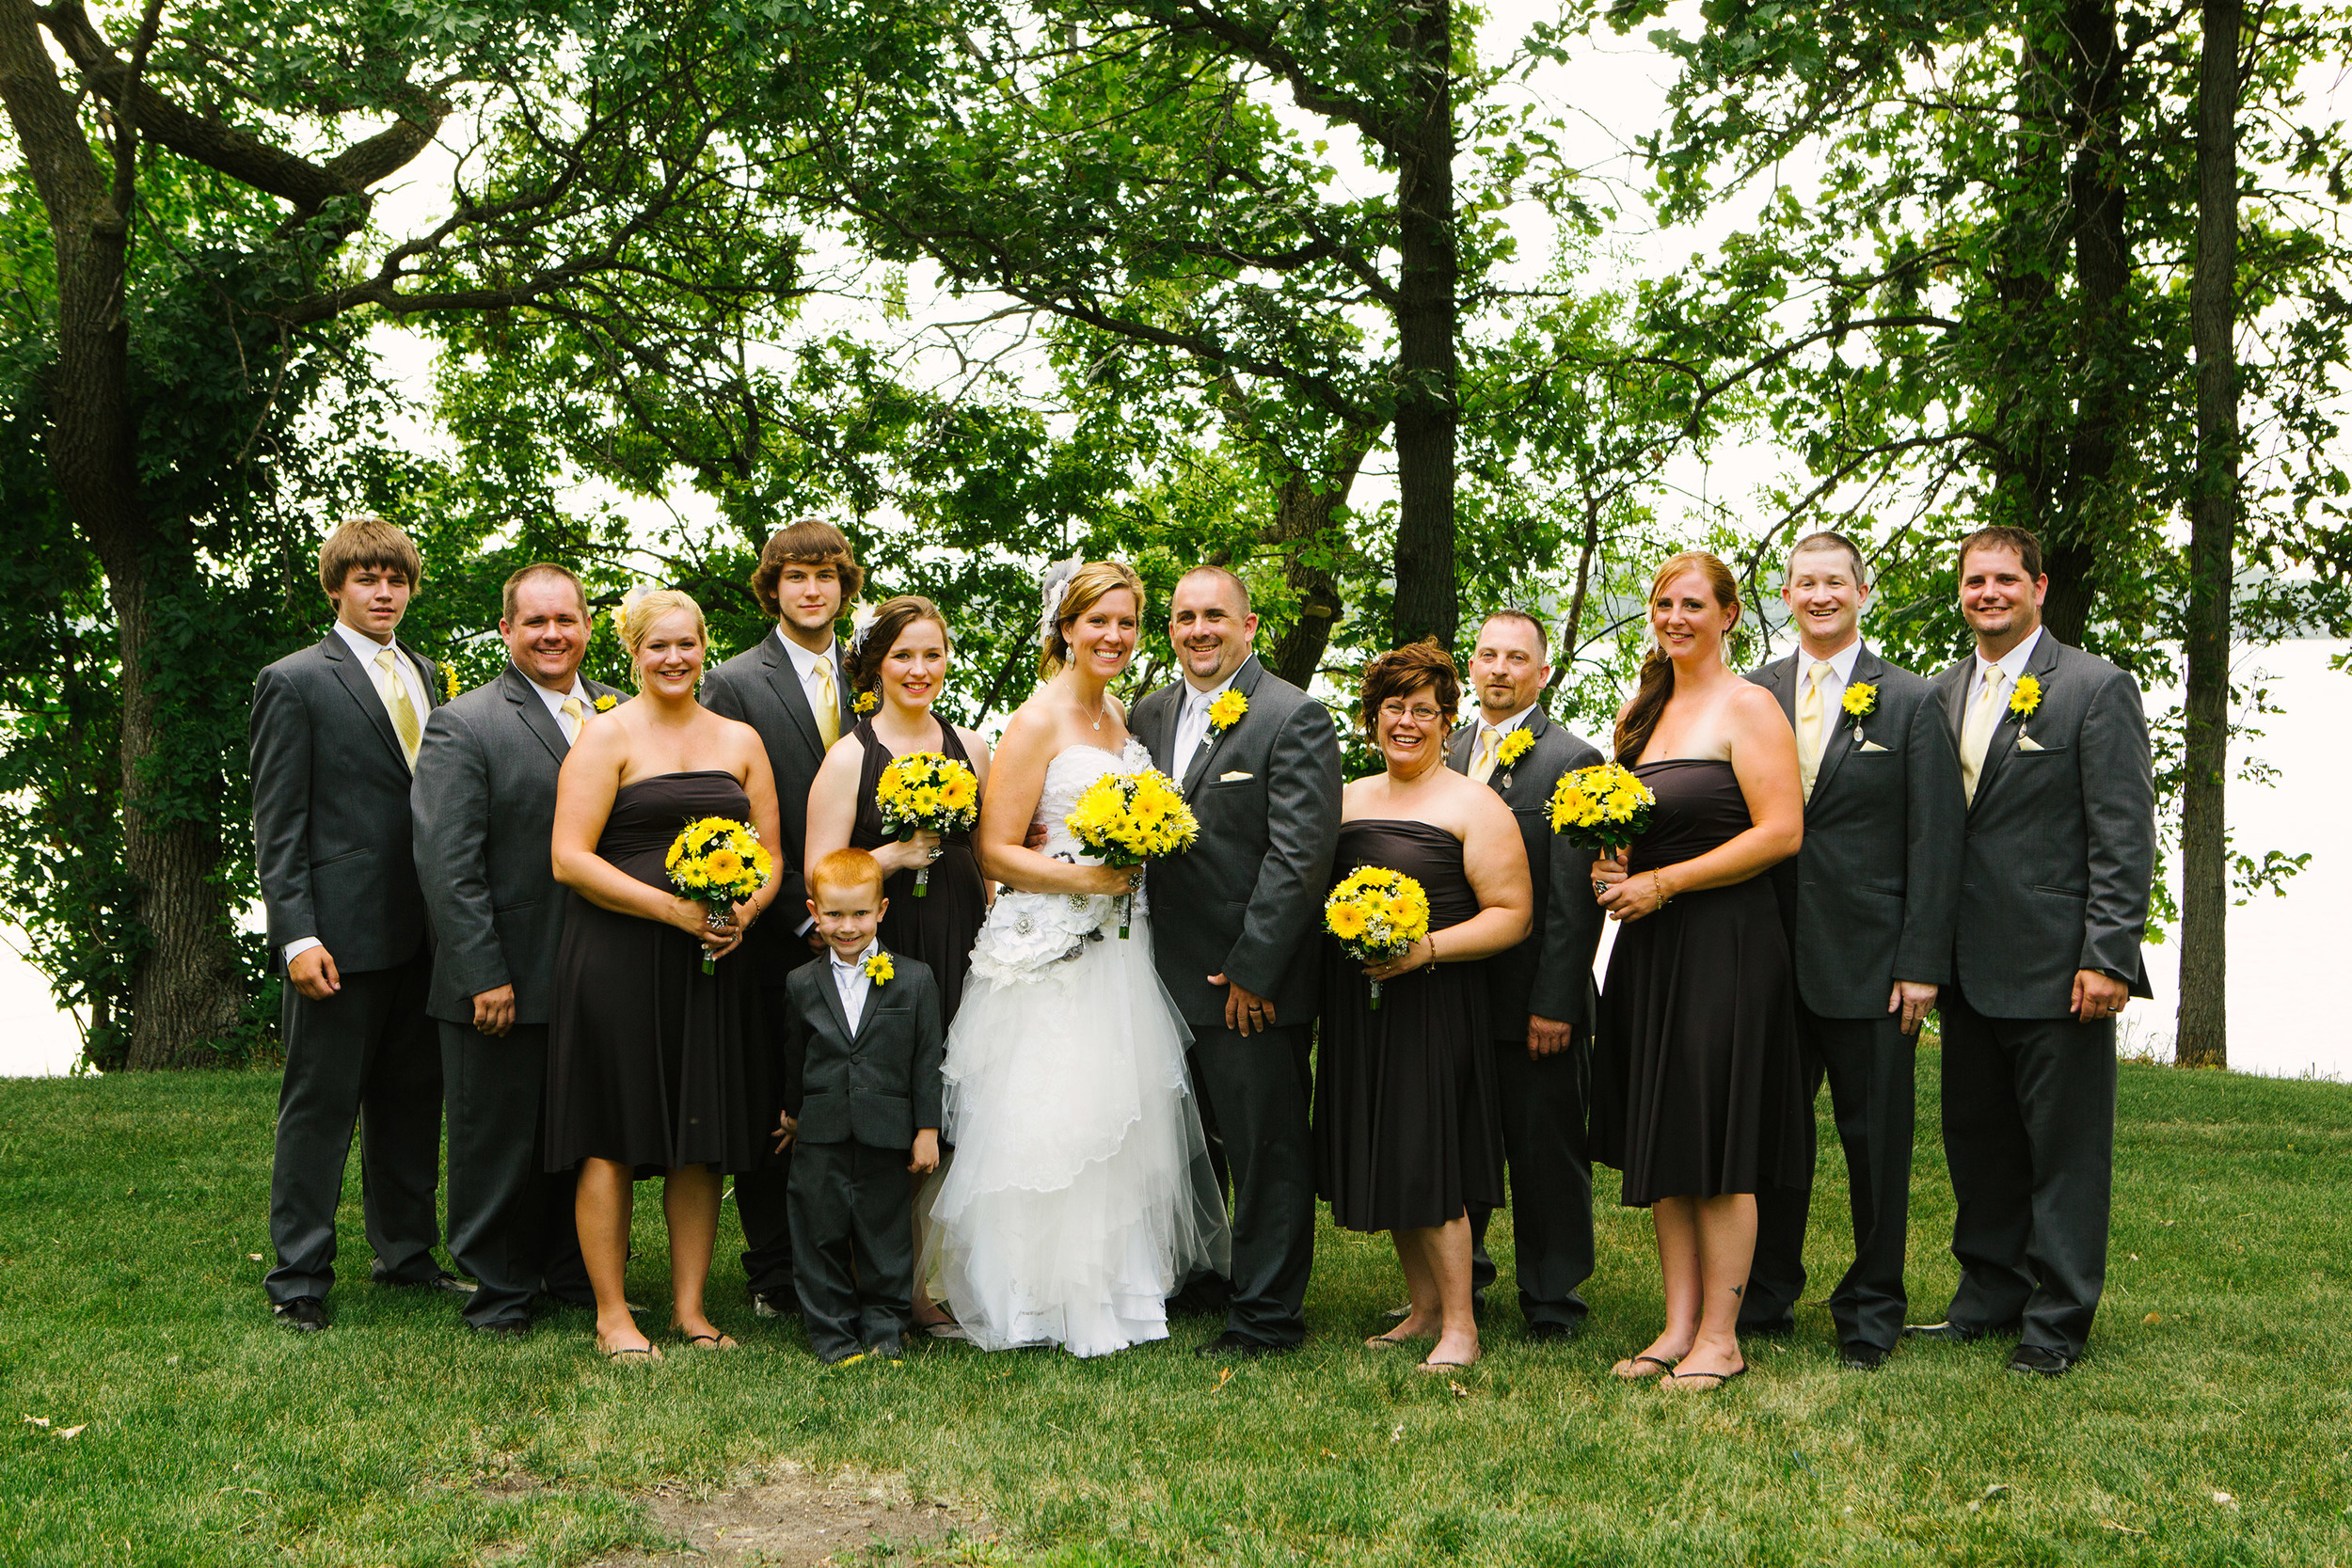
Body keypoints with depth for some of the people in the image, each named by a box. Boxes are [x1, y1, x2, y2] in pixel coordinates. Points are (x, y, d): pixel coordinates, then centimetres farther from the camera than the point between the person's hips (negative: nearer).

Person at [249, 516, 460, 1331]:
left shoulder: (427, 675, 15)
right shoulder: (294, 682, -3)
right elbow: (277, 825, -7)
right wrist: (298, 935, -15)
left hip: (420, 930, 6)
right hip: (343, 929, -6)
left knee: (412, 1100, 13)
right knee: (319, 1105, 1)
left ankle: (406, 1250, 26)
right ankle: (298, 1277, 10)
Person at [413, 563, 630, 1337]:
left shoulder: (621, 714, 9)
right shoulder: (463, 726, -7)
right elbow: (447, 864, -11)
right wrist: (484, 976, -16)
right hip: (505, 983, -5)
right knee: (498, 1138, 7)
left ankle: (577, 1273, 30)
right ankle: (497, 1291, 21)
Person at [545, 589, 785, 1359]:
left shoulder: (740, 740, 14)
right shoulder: (606, 737, -2)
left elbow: (771, 854, 16)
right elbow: (570, 859, -10)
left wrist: (745, 909, -6)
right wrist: (673, 908, -17)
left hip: (715, 962, 5)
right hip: (617, 959, -5)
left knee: (703, 1141, 7)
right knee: (610, 1140, -2)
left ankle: (691, 1308, 16)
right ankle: (611, 1316, 7)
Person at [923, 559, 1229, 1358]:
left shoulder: (1121, 716, 14)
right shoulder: (1038, 721, -9)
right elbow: (995, 849, -12)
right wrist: (1081, 877, -22)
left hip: (1121, 954, 7)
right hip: (1050, 955, -7)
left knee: (1125, 1122, 9)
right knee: (1045, 1132, -6)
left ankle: (1115, 1288, 19)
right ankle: (1041, 1301, 4)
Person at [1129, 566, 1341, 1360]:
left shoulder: (1294, 717, -9)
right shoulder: (1149, 714, 12)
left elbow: (1300, 855, -14)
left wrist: (1251, 972, -16)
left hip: (1253, 986, -6)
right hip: (1170, 977, 6)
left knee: (1266, 1151, 1)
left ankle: (1266, 1316, 11)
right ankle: (1199, 1280, 32)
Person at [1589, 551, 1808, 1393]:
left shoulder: (1747, 707, -7)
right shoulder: (1639, 712, 15)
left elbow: (1781, 832, -15)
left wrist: (1663, 883, -15)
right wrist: (1607, 867, 2)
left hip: (1724, 939, -7)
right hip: (1648, 945, 8)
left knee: (1717, 1142, -4)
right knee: (1659, 1139, 8)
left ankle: (1720, 1336, 4)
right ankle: (1677, 1325, 15)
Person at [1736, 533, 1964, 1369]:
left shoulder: (1913, 702, 1)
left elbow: (1934, 842, -2)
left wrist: (1922, 963, -9)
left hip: (1869, 963, -2)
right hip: (1769, 957, 3)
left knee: (1876, 1142, 5)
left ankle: (1870, 1315, 18)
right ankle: (1763, 1301, 24)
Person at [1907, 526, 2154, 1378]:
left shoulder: (2097, 688, -5)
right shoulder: (1942, 692, 12)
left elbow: (2125, 835, -9)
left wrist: (2108, 957, -15)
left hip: (2059, 966, -6)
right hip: (1969, 968, 6)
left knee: (2065, 1145, 2)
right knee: (1977, 1141, 14)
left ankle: (2057, 1322, 11)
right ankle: (1989, 1298, 27)